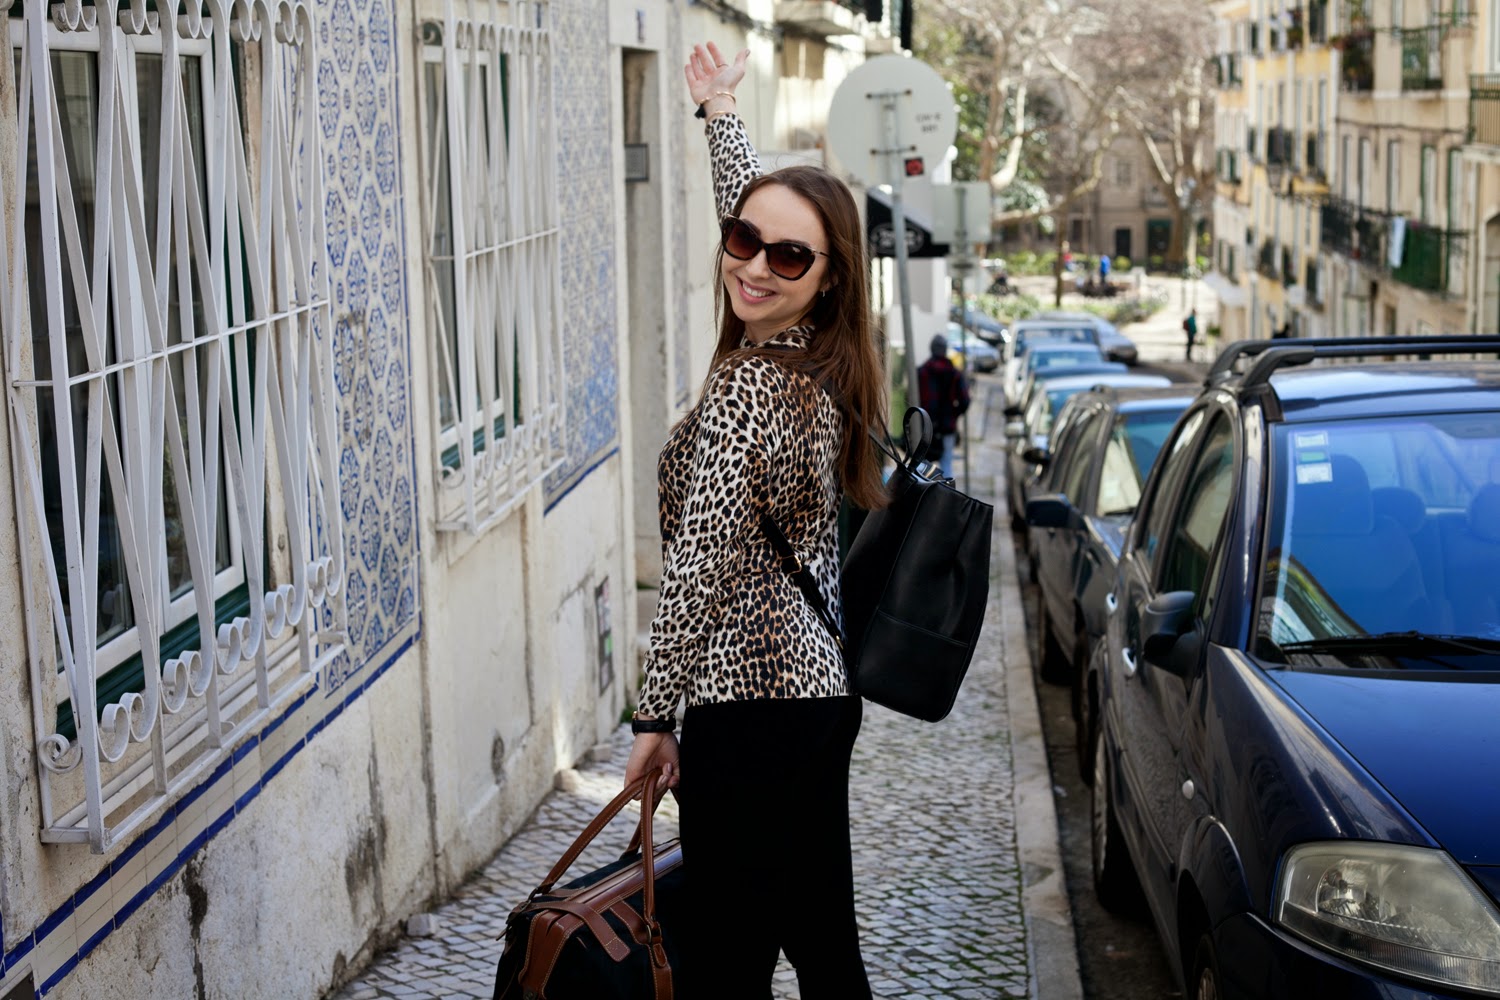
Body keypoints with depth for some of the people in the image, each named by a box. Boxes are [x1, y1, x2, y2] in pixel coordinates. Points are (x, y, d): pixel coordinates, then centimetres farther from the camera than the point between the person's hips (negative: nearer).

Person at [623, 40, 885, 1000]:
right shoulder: (822, 364, 6)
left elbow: (700, 573, -20)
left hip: (752, 711, -10)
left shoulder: (749, 389, -20)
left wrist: (655, 715, -11)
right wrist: (721, 111, 37)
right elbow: (753, 202, 23)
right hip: (824, 687, 10)